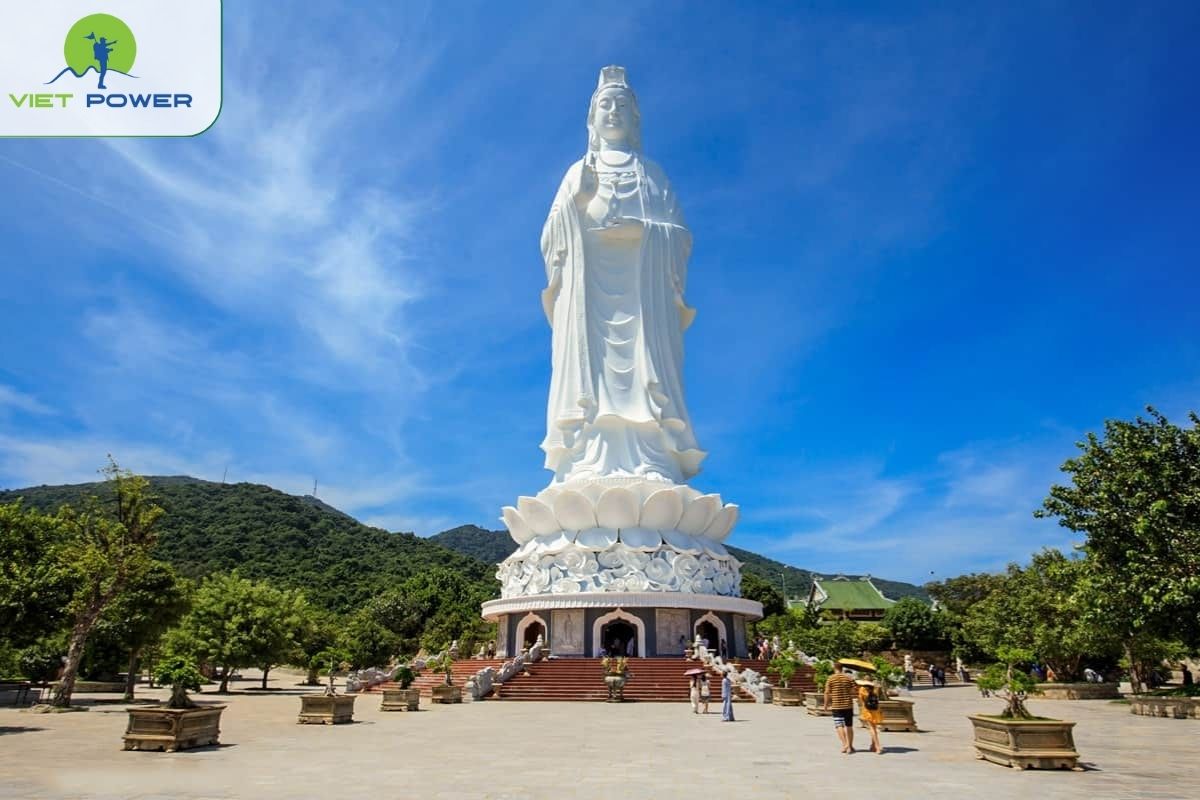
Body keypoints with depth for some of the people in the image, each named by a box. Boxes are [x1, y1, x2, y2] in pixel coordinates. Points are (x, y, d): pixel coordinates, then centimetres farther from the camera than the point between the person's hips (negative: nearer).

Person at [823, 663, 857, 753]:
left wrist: (826, 705, 3)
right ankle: (850, 746, 18)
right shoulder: (848, 678, 1)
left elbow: (827, 693, -6)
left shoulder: (831, 679, -4)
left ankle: (845, 744, -17)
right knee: (849, 726, 13)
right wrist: (848, 692, 15)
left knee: (839, 725, 0)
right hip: (848, 705, 2)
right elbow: (855, 690, -5)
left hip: (836, 706, -2)